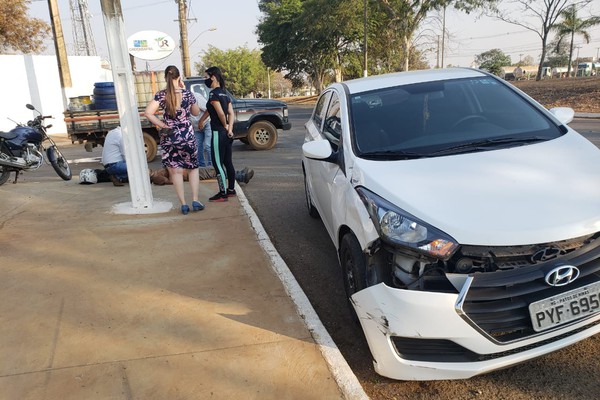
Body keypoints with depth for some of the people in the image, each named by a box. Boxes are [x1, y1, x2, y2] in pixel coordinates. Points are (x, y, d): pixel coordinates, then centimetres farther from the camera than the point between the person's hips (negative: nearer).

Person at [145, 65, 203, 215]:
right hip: (187, 135, 0)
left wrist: (163, 125, -7)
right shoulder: (188, 94, -3)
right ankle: (195, 201, 9)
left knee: (176, 171, 8)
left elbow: (148, 113, -16)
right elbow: (196, 112, 12)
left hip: (169, 137, 0)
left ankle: (183, 205, 9)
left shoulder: (161, 95, -6)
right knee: (193, 168, 16)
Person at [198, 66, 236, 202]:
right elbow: (231, 113, 9)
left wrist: (225, 126, -6)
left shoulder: (213, 94, -14)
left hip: (218, 133, -9)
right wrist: (230, 128, 0)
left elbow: (220, 113, -22)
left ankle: (223, 194, 2)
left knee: (218, 164, -2)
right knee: (228, 162, 15)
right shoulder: (224, 93, 13)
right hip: (226, 134, 9)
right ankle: (231, 189, 24)